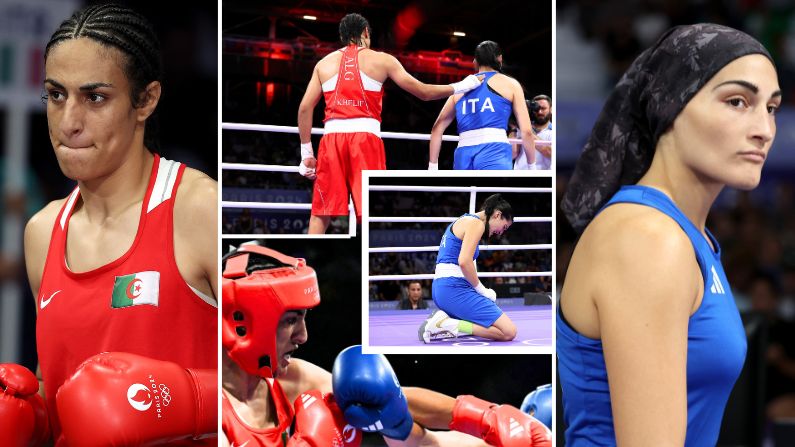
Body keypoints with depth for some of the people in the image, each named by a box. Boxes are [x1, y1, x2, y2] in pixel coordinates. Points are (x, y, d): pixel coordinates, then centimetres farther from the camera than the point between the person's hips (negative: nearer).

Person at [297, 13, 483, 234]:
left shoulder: (324, 63, 16)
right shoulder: (382, 60, 10)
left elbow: (305, 108, 9)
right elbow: (424, 93, 11)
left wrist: (306, 153, 13)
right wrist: (461, 86, 25)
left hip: (332, 138, 2)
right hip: (366, 137, -2)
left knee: (320, 214, 7)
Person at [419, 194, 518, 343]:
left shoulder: (465, 219, 23)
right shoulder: (476, 223, -7)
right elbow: (464, 262, -20)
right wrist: (482, 290, -7)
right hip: (454, 288, -10)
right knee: (509, 332, -13)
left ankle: (443, 320, -1)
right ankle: (448, 326, -18)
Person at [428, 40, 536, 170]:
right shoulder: (510, 84, 14)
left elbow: (437, 129, 18)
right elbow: (526, 131, 8)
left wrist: (432, 166, 20)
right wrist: (532, 165, 19)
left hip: (463, 155, 4)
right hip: (495, 152, -4)